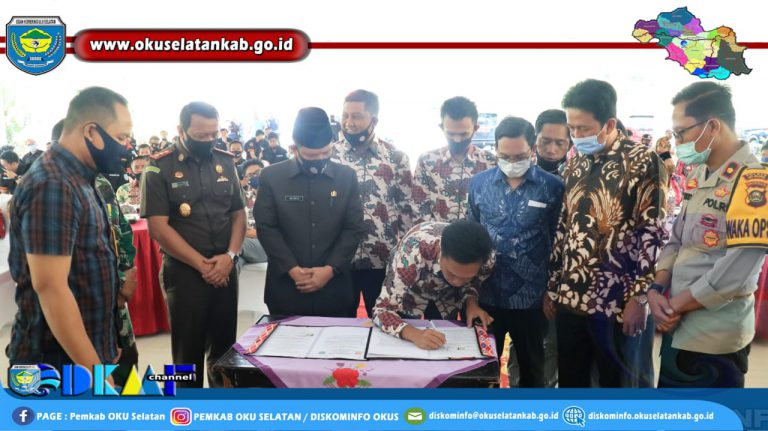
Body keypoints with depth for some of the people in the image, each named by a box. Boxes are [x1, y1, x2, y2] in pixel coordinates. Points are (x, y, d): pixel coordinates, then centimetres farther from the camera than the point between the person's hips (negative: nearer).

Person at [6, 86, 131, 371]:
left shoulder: (75, 179, 10)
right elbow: (50, 287, -26)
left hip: (87, 350, 9)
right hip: (59, 361, -9)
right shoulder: (52, 185, -22)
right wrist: (95, 369, -23)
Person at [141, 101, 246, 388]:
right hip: (184, 271, -4)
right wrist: (201, 264, -13)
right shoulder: (159, 168, -6)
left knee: (224, 346, 13)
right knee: (189, 349, 8)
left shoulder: (225, 162, 6)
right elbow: (158, 226, -11)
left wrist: (230, 256, -8)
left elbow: (238, 213, 8)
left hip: (225, 270, 4)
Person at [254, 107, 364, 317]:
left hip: (334, 288, 1)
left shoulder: (347, 177, 2)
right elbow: (266, 228, -4)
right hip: (286, 288, -1)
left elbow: (354, 229, 1)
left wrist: (330, 269, -9)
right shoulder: (271, 176, -1)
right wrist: (292, 269, -12)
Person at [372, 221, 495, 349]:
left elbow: (472, 284, -9)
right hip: (411, 289, -2)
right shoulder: (413, 253, -45)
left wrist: (471, 303, -28)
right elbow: (382, 310, -39)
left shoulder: (486, 258, -34)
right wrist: (414, 334, -55)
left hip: (447, 293, 2)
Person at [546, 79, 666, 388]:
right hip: (570, 298, 6)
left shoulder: (642, 162, -8)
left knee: (622, 385, 11)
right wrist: (552, 286, 12)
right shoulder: (576, 165, 10)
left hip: (620, 303, -5)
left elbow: (653, 234, -11)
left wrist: (639, 297, -14)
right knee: (570, 382, 17)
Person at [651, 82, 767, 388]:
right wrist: (657, 290, -5)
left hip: (714, 338, -8)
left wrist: (674, 305, -13)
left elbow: (735, 275, -24)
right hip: (678, 328, 8)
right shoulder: (699, 177, 9)